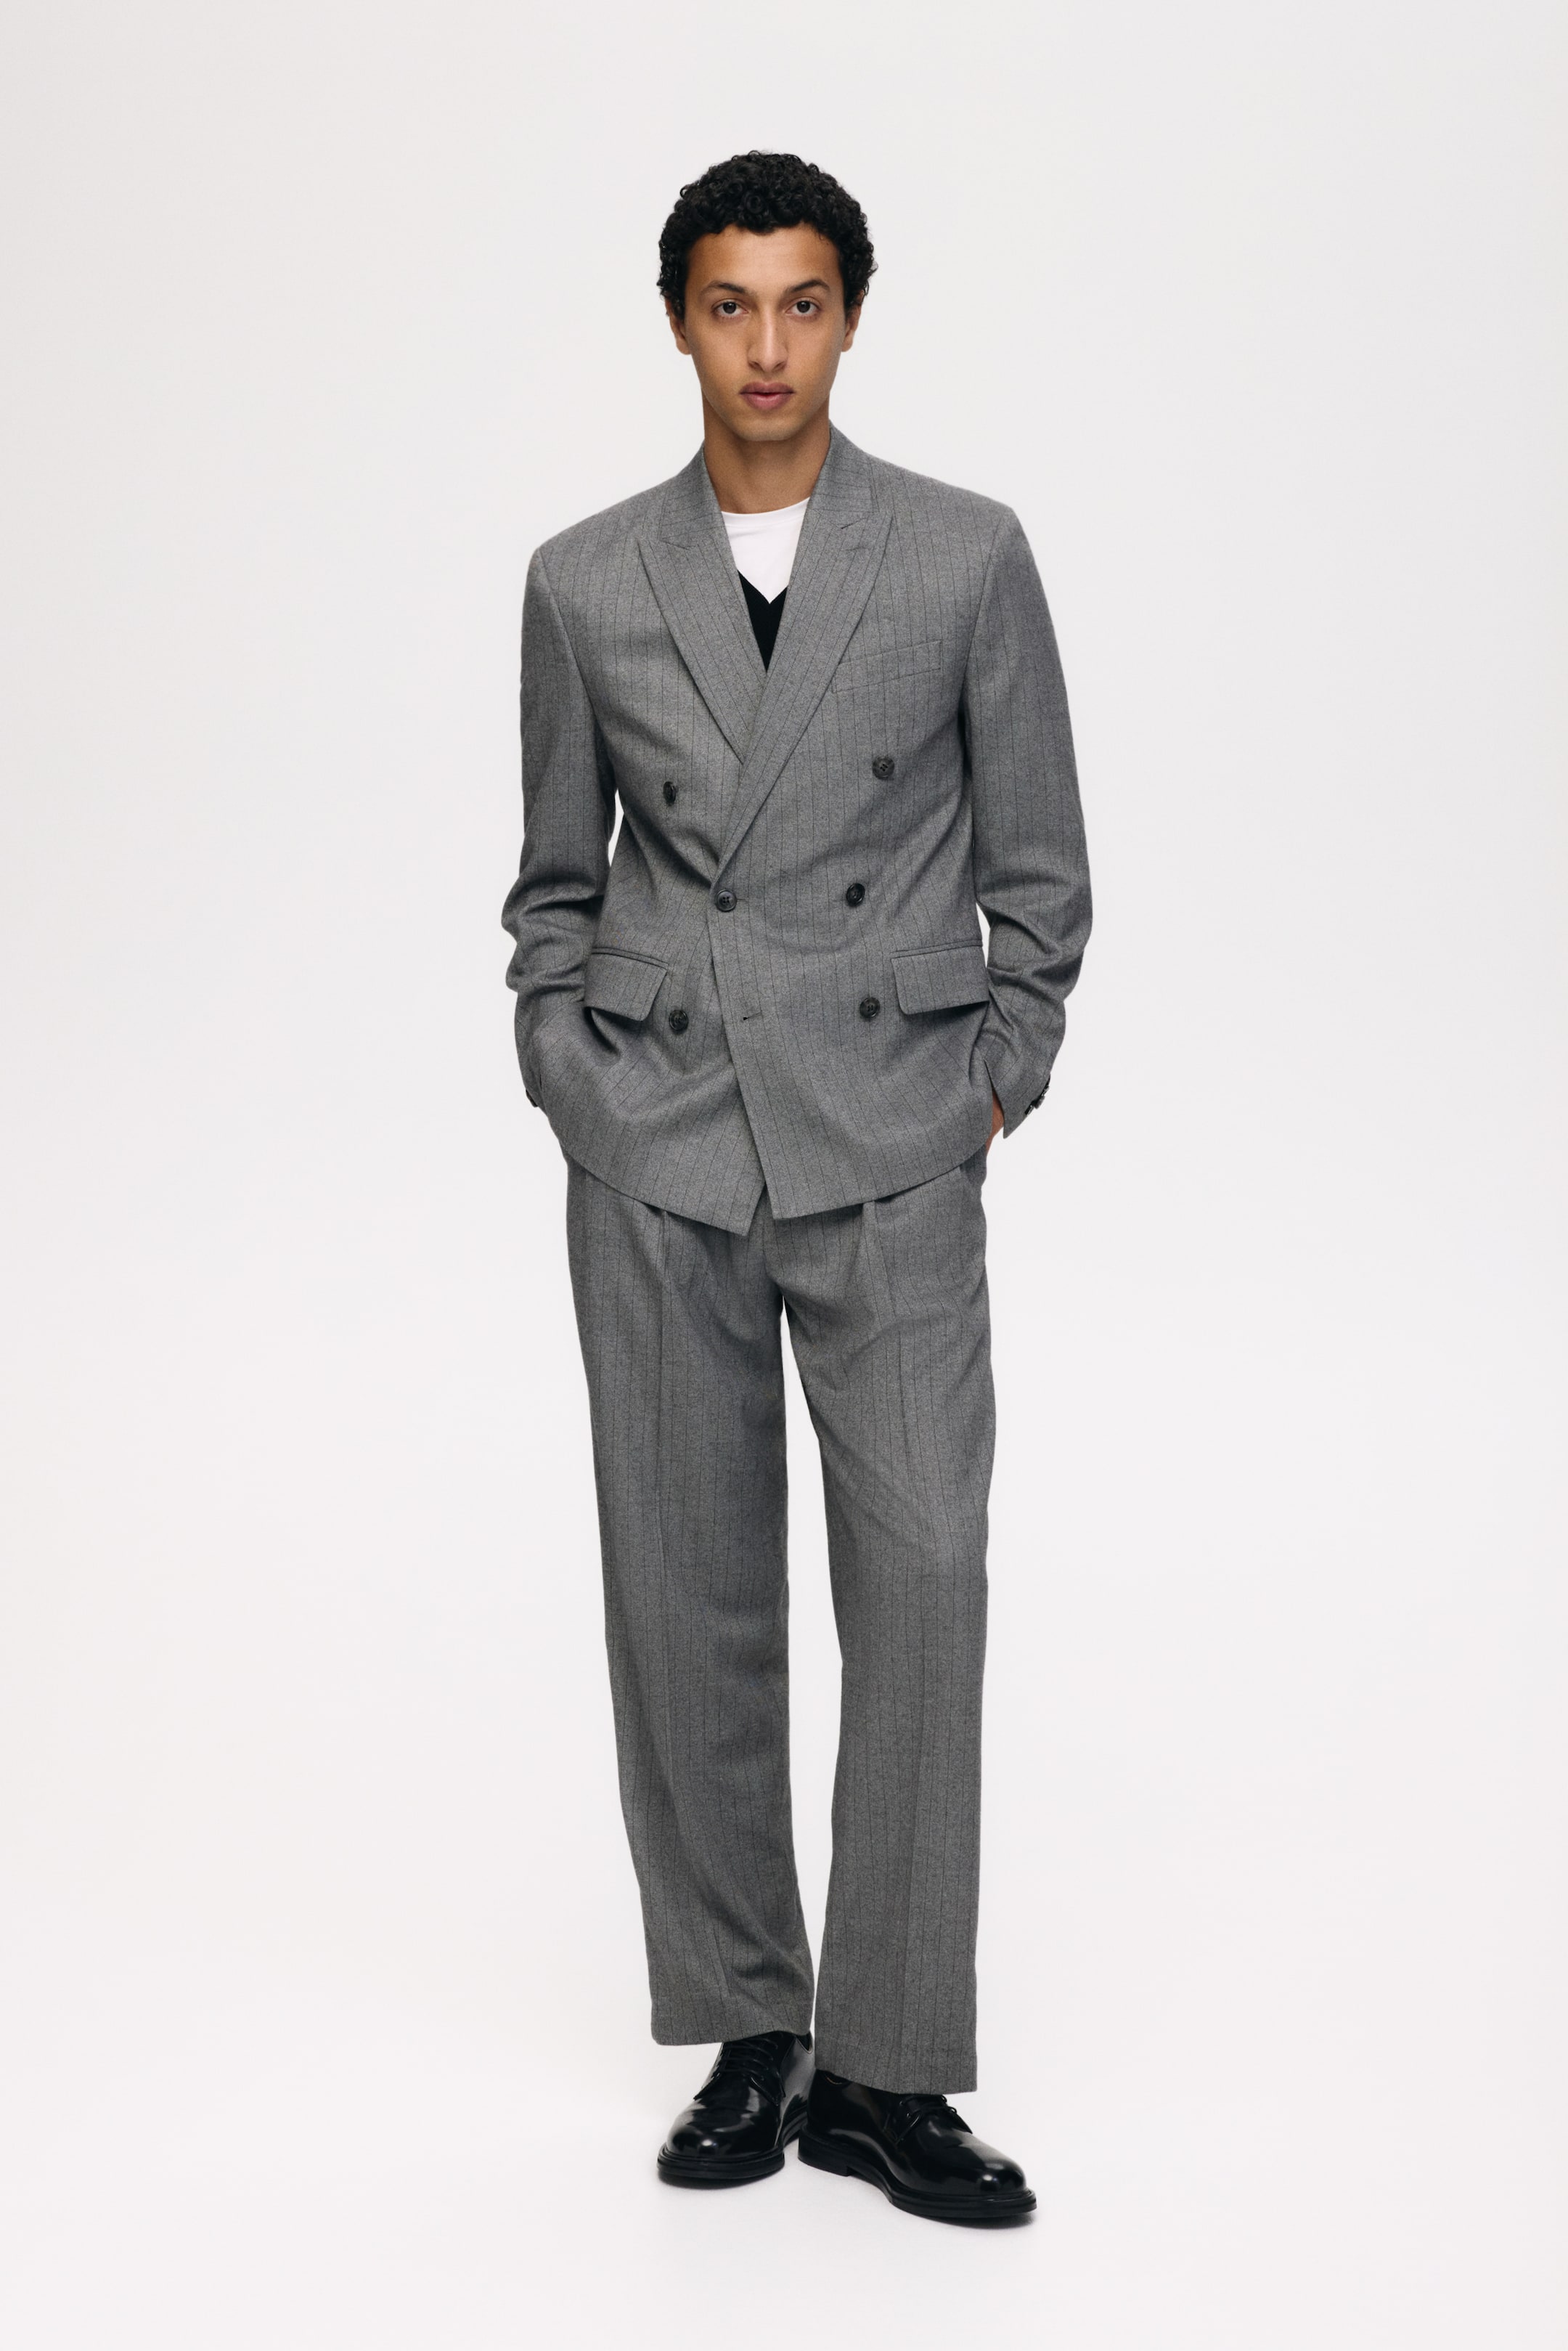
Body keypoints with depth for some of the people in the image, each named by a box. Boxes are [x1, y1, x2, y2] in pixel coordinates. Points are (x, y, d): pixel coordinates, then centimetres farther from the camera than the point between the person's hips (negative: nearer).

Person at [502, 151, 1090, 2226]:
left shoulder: (968, 559, 1)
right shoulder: (587, 583, 6)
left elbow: (1039, 868, 7)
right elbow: (554, 881, 14)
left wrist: (997, 1088, 3)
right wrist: (572, 1084, 5)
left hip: (891, 1155, -1)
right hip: (656, 1159, 2)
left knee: (920, 1577, -8)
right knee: (688, 1597, 4)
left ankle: (887, 2069, 2)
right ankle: (749, 2032, 17)